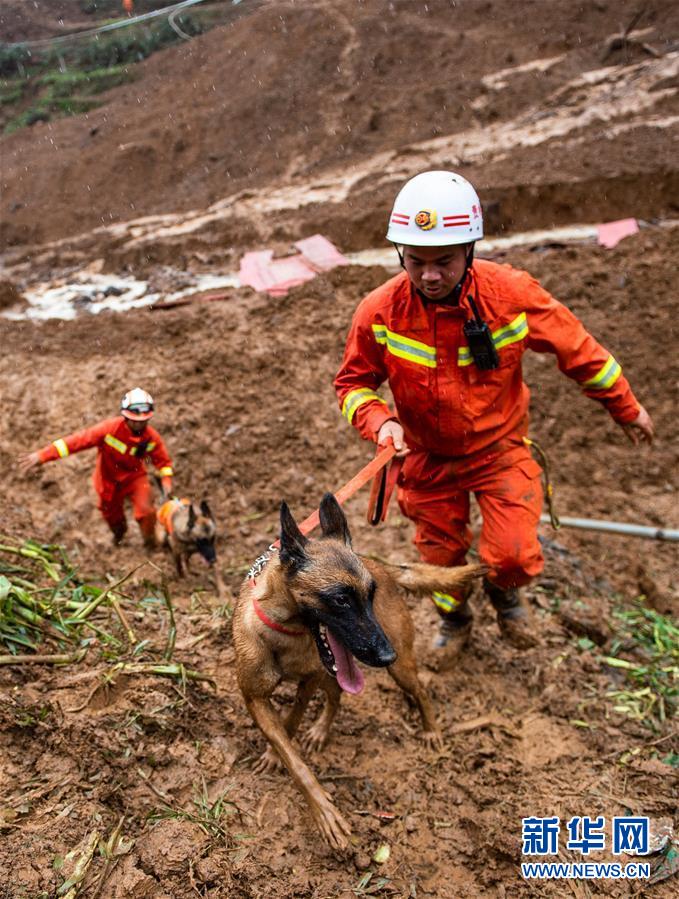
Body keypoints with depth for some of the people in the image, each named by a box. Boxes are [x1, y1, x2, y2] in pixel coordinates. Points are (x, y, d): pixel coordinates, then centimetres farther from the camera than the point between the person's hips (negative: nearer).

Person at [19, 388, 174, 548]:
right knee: (111, 513, 20)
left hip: (135, 477, 0)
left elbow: (163, 461, -6)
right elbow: (79, 439, -33)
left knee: (146, 510, -20)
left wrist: (166, 480, -25)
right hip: (109, 479, 0)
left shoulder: (152, 437, -22)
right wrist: (42, 455, -37)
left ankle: (151, 544, 10)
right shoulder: (110, 428, -31)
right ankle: (118, 533, 59)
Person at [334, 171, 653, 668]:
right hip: (428, 457, 1)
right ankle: (454, 620, 52)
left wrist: (627, 408, 4)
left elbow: (577, 348, -7)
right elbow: (353, 382, -7)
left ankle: (503, 591, 32)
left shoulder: (512, 294, -23)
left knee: (514, 556, -9)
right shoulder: (380, 312, -22)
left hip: (500, 449, -1)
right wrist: (380, 422, -28)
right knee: (440, 555, 17)